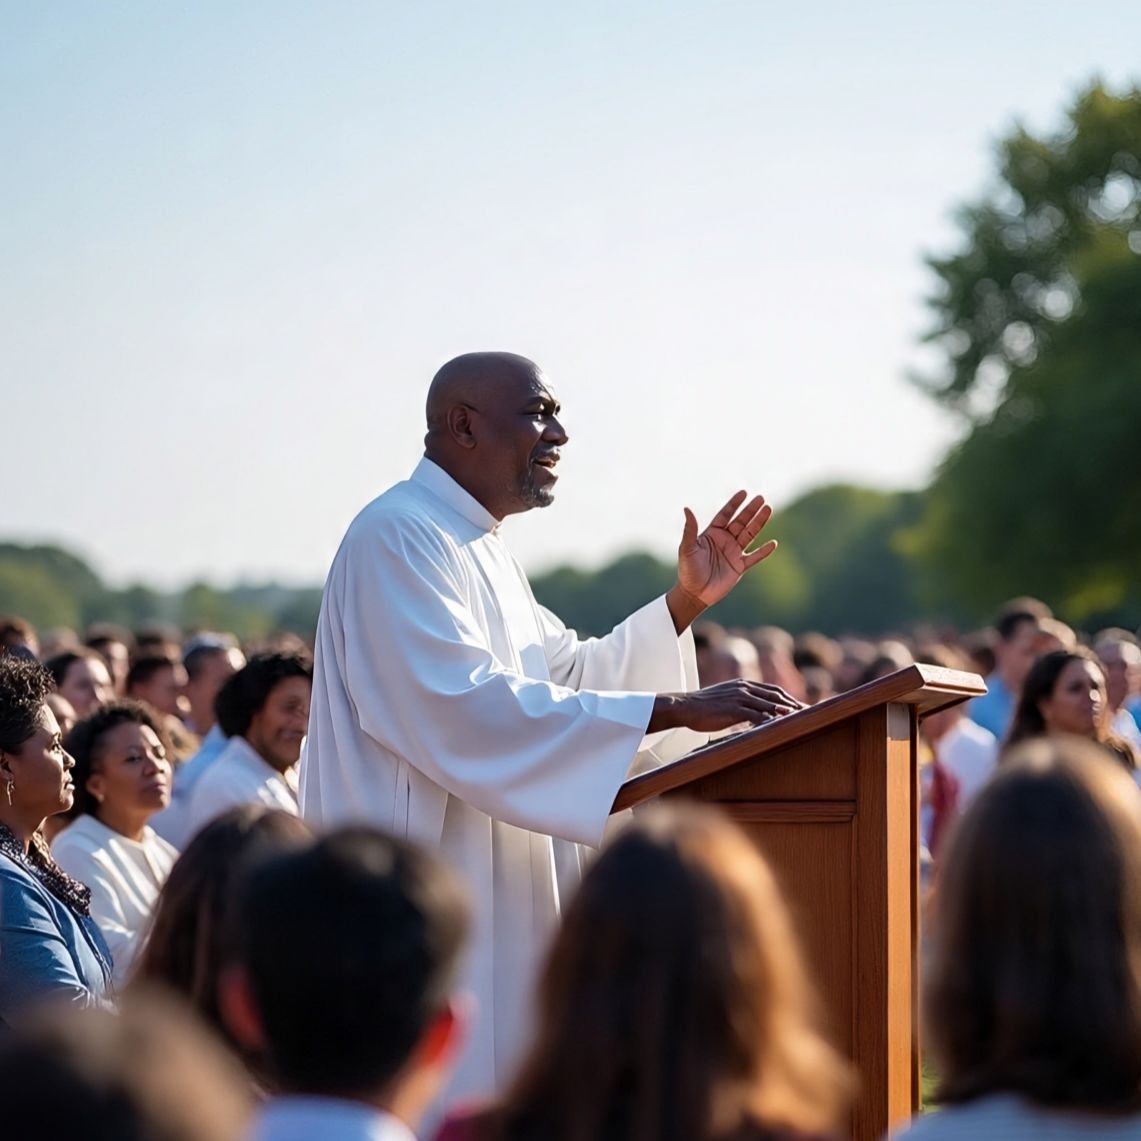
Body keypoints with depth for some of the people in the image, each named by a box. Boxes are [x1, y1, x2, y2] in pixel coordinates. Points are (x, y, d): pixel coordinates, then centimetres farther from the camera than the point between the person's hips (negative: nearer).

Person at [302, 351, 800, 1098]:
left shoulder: (480, 549, 18)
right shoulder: (400, 537, -15)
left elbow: (569, 676, 25)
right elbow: (464, 706, -27)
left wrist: (686, 603, 12)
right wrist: (674, 710, -28)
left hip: (490, 906, 10)